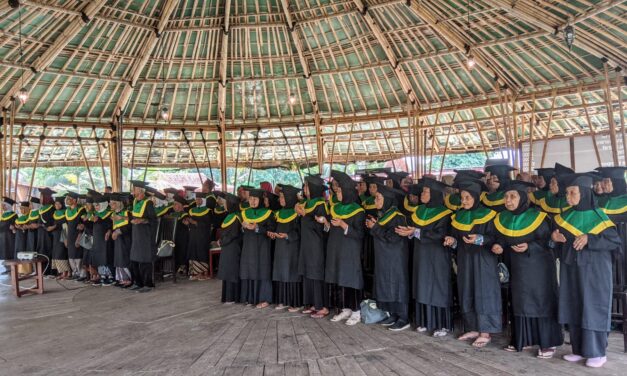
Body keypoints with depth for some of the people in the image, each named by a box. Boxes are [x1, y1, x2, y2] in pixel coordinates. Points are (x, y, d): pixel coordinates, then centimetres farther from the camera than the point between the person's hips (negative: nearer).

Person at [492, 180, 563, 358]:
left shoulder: (537, 217, -14)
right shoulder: (502, 218, 1)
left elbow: (547, 241, -12)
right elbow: (502, 238, 8)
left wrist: (529, 247, -27)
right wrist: (499, 245, -14)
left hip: (538, 266, -5)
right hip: (518, 267, 5)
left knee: (541, 301, -1)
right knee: (520, 301, 11)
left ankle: (548, 343, 8)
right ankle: (523, 339, 22)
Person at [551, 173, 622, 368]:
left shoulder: (598, 216, -9)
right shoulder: (564, 216, 7)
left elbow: (616, 242, -13)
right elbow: (557, 235, 17)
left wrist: (589, 239, -23)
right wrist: (554, 237, -5)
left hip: (593, 270, -5)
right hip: (571, 269, 6)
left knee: (593, 308, 0)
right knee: (573, 309, 8)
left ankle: (598, 352, 12)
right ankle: (579, 349, 19)